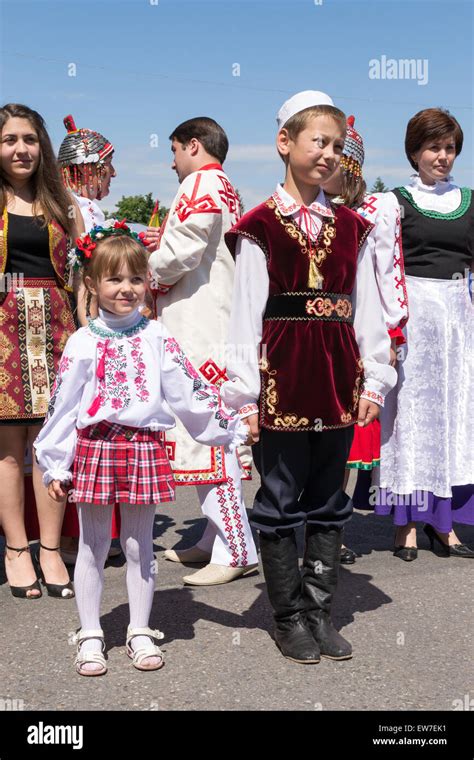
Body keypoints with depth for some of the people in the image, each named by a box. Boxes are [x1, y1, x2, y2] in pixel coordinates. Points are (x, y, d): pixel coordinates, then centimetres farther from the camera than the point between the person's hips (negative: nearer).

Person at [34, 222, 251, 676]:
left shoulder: (156, 337, 3)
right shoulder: (82, 343, 0)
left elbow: (189, 391, 4)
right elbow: (62, 406, 2)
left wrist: (231, 428, 2)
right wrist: (55, 465, 0)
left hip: (144, 449, 1)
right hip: (94, 447, -1)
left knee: (139, 546, 10)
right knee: (92, 545, 8)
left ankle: (141, 632, 23)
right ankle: (90, 637, 20)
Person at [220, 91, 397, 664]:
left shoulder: (351, 228, 10)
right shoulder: (259, 226, -2)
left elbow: (367, 308, 9)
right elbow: (245, 312, -6)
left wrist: (373, 379, 4)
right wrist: (244, 392, -10)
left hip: (338, 379, 4)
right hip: (282, 377, -4)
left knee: (328, 504, 12)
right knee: (280, 503, 5)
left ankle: (319, 611, 24)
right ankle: (289, 618, 19)